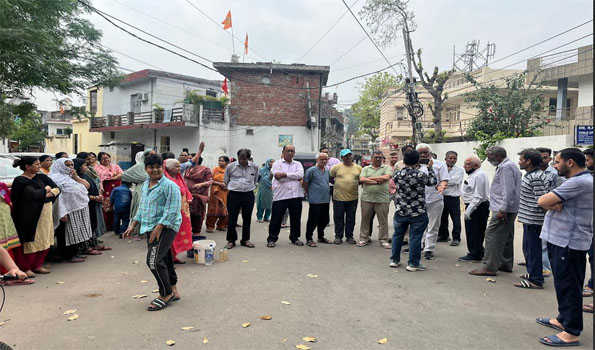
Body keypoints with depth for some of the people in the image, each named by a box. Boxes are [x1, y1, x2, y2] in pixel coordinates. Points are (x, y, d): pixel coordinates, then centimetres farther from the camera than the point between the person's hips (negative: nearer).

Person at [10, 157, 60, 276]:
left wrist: (49, 193, -14)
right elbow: (33, 194, -20)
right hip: (30, 215, -6)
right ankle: (25, 268, 13)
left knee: (44, 240, 9)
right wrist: (45, 190, -4)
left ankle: (37, 265, 22)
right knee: (31, 241, -1)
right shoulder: (20, 181, -8)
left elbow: (57, 189, 5)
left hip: (45, 213, 6)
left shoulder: (41, 177, 10)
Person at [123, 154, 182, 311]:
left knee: (154, 261, -14)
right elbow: (141, 208, 25)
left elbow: (172, 211, -18)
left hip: (166, 227, -8)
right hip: (151, 228, 8)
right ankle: (173, 291, 27)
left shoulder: (169, 186, -12)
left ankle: (166, 294, 2)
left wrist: (158, 228, -22)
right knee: (164, 260, 14)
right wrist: (133, 226, 20)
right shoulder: (145, 185, 15)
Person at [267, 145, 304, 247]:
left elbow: (300, 175, -6)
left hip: (296, 196, 3)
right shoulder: (277, 163, 6)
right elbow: (278, 177, -10)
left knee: (296, 218, 10)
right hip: (280, 196, -3)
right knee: (276, 218, 0)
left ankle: (295, 238, 26)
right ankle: (272, 239, 13)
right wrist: (295, 177, -6)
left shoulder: (298, 164, 15)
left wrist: (285, 174, -12)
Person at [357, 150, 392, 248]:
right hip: (367, 198, 1)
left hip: (382, 199, -1)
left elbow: (386, 177, -10)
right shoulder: (366, 169, 13)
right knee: (365, 219, 7)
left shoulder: (387, 168, 9)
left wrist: (370, 178, -5)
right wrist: (377, 182, -10)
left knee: (383, 221, 3)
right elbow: (362, 179, -3)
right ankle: (364, 238, 19)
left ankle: (383, 240, 15)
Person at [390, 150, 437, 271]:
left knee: (398, 235, 17)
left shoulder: (398, 174, -6)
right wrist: (430, 168, 15)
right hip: (417, 213, -3)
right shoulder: (421, 175, -14)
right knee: (415, 237, 5)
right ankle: (413, 264, 11)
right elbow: (433, 182, 3)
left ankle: (394, 260, 26)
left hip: (400, 211, 3)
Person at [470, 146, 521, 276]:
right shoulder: (510, 166, 20)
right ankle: (506, 264, 26)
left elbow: (508, 190, -23)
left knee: (492, 235, -10)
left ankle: (490, 268, -9)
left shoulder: (505, 167, -14)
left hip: (503, 211, -11)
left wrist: (502, 210, -24)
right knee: (506, 236, 16)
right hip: (509, 210, 11)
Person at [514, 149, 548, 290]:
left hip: (533, 220, -10)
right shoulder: (529, 174, 13)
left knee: (533, 249, -3)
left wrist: (531, 213, -17)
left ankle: (536, 280, 6)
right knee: (527, 247, 20)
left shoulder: (536, 177, -19)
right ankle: (532, 273, 33)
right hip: (528, 219, 10)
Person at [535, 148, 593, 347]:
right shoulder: (579, 180, 18)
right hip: (560, 240, 10)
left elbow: (542, 201, -22)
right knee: (563, 284, 19)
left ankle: (571, 333, 4)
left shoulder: (579, 182, -19)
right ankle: (563, 320, 32)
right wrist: (554, 204, -10)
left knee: (568, 286, -4)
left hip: (569, 243, -10)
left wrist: (550, 203, -1)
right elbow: (545, 202, 10)